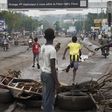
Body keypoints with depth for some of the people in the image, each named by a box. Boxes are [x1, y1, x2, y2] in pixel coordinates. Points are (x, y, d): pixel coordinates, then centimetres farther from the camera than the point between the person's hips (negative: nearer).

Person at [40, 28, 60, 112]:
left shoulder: (42, 47, 4)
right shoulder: (52, 49, -21)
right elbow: (53, 67, -21)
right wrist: (56, 81, -16)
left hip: (43, 73, 8)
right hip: (50, 75, -8)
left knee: (45, 95, 21)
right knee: (49, 97, 1)